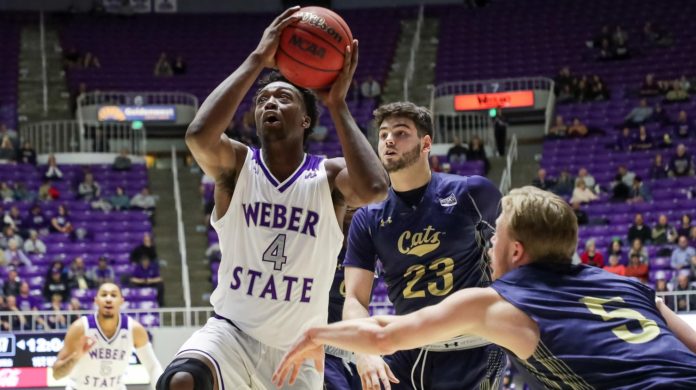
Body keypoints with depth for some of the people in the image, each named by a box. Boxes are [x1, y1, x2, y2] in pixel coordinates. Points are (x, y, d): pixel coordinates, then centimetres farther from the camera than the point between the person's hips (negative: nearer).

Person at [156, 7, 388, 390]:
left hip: (297, 352, 2)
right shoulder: (236, 165, -5)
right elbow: (198, 135, -29)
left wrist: (338, 105, -21)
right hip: (231, 331, -1)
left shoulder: (328, 176, -5)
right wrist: (257, 59, -26)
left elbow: (374, 189, -30)